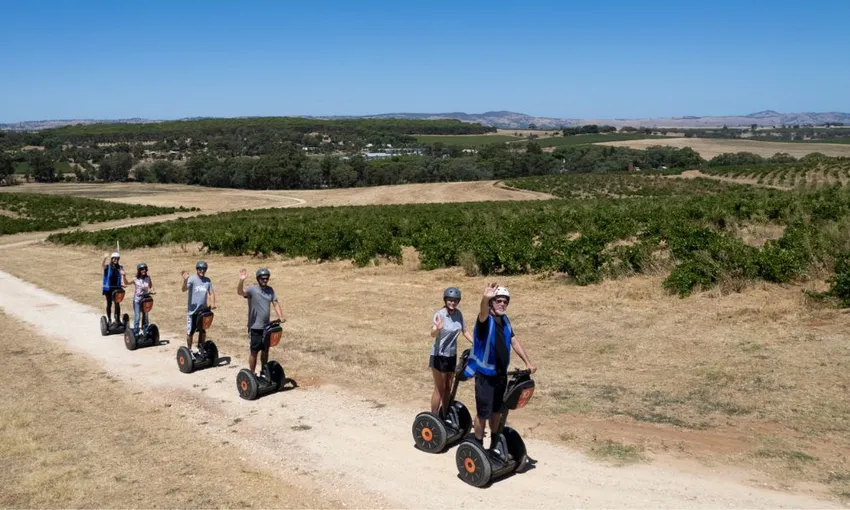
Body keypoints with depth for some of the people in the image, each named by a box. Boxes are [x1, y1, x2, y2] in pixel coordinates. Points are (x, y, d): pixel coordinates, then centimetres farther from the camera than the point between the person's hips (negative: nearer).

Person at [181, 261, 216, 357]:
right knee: (190, 331, 3)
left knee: (203, 331, 15)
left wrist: (212, 303, -11)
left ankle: (200, 349, 30)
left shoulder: (207, 280, 4)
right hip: (193, 311, -5)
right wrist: (185, 280, -43)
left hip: (203, 310, 5)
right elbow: (184, 289, -24)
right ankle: (189, 350, 18)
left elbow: (211, 292, 6)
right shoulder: (192, 279, -11)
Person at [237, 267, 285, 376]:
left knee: (265, 350, 15)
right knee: (253, 351, 3)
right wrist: (241, 281, -49)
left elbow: (275, 303, 4)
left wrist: (281, 317, -10)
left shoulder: (270, 290, 5)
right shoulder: (252, 289, -12)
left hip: (267, 326, 5)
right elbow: (240, 292, -29)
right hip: (255, 327, -5)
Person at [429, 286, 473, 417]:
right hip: (439, 355, -6)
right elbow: (433, 335, -33)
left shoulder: (458, 314, -3)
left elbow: (465, 332, 9)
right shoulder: (440, 314, -20)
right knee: (439, 389, -1)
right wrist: (437, 328, -54)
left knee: (448, 388, 16)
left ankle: (445, 417, 30)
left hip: (452, 355, 6)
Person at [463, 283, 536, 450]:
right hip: (485, 375, -7)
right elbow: (483, 314, -43)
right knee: (483, 413, 0)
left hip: (501, 373, 7)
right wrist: (485, 298, -65)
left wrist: (527, 362, 8)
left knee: (497, 410, 19)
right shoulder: (486, 320, -18)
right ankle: (478, 446, 17)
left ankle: (495, 444, 35)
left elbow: (514, 342, 13)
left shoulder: (505, 320, 3)